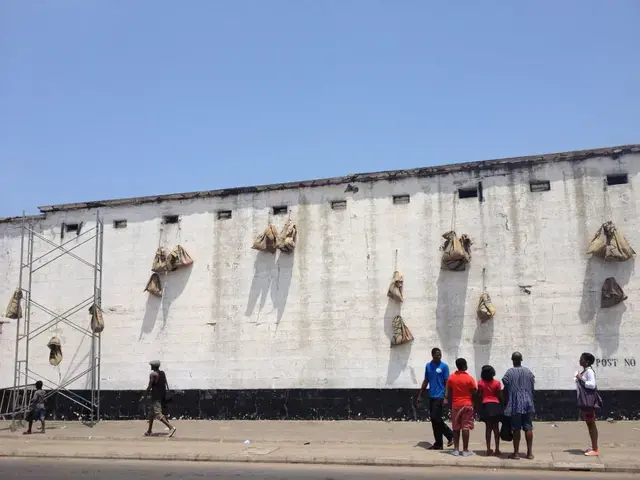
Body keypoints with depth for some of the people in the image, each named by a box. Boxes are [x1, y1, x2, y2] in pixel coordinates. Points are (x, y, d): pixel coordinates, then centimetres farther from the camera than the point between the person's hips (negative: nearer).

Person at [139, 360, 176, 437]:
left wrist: (144, 396, -10)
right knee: (151, 412, 19)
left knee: (158, 414, -10)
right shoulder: (163, 373, 11)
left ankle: (171, 427, -22)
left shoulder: (153, 374, -12)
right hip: (162, 395, 9)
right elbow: (165, 385, 12)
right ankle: (149, 431, 26)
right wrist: (165, 396, 18)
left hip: (156, 396, -9)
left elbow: (149, 386, -15)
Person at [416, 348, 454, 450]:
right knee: (434, 419, 8)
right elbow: (426, 381, 16)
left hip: (440, 396, -6)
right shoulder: (428, 366, 10)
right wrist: (420, 395, 14)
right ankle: (438, 443, 16)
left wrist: (446, 398, -14)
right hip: (432, 396, 6)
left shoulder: (444, 366, -5)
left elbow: (447, 383, -7)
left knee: (436, 418, -10)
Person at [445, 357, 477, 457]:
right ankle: (465, 450, 1)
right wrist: (474, 403, 11)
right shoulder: (469, 378, -9)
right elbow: (474, 393, -6)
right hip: (467, 405, -3)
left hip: (455, 405, 3)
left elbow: (448, 393, 5)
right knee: (465, 428, 0)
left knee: (456, 428, 8)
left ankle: (456, 449, 8)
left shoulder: (451, 378, 1)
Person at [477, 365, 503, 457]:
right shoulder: (497, 383, -2)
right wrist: (502, 406, 9)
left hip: (485, 405, 0)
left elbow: (479, 396, -3)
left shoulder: (480, 383, -3)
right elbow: (500, 396, -1)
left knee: (488, 427, 6)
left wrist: (479, 406, 6)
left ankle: (489, 450, 5)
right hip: (495, 405, 0)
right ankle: (497, 449, 6)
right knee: (496, 427, 7)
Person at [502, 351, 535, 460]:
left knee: (516, 429, 2)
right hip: (528, 403, 3)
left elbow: (506, 389, -5)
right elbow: (532, 387, 8)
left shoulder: (510, 372, -7)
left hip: (515, 404, -3)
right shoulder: (528, 372, 4)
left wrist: (506, 402, 8)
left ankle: (516, 453, 6)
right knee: (528, 428, 7)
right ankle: (530, 453, 10)